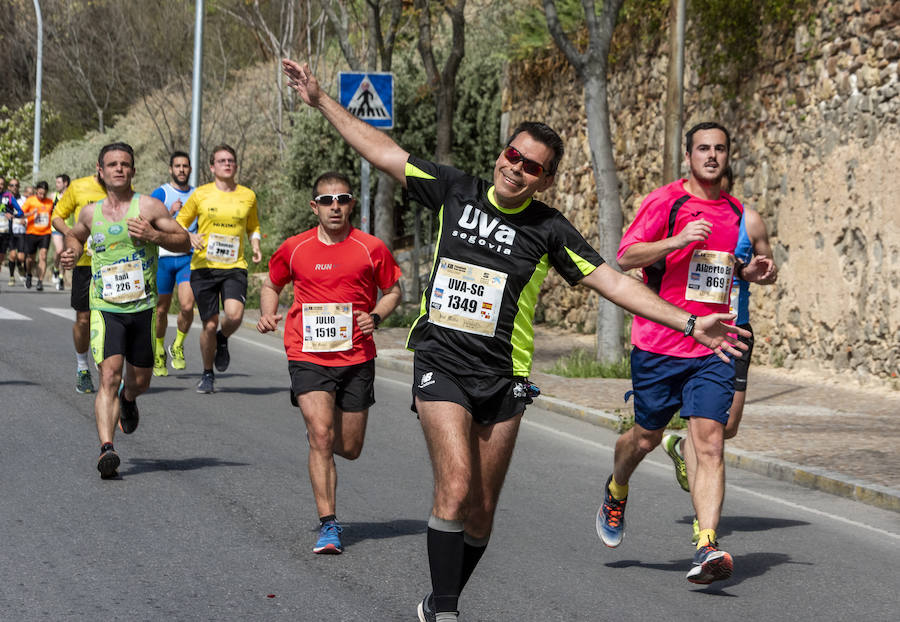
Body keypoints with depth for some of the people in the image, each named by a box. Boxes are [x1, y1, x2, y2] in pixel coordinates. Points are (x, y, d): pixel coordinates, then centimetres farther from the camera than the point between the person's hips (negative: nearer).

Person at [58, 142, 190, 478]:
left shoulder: (148, 207, -2)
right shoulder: (90, 213, 5)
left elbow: (184, 241, 0)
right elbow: (74, 235, 27)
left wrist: (153, 236, -18)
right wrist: (72, 252, 5)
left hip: (143, 307, 0)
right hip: (105, 308, 0)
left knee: (139, 380, 14)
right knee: (109, 375, -18)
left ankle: (127, 400, 52)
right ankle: (106, 449, -24)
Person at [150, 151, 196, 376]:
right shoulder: (161, 193, -1)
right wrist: (170, 213, -23)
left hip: (188, 258, 1)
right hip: (164, 258, -1)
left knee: (187, 306, -16)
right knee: (161, 310, 6)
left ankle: (178, 346, 8)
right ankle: (159, 353, 26)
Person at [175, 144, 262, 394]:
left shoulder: (248, 196, 8)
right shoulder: (201, 194, 2)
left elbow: (253, 226, 23)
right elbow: (179, 222, 11)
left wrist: (256, 245, 4)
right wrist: (190, 236, -10)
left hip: (234, 267, 1)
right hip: (204, 267, -1)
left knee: (234, 315, -23)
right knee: (209, 325, -1)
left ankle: (223, 341, 14)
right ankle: (207, 374, 23)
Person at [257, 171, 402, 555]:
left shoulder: (371, 248, -1)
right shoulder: (294, 249, 1)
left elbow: (392, 290, 12)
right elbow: (271, 285, 18)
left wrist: (375, 316, -8)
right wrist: (267, 314, -2)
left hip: (356, 357, 1)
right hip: (307, 356, -1)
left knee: (350, 449, 8)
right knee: (321, 436, -16)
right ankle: (328, 526, -12)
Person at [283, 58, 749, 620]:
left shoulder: (549, 229, 0)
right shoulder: (456, 191, 2)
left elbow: (613, 282, -1)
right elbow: (382, 151, 9)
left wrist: (690, 323, -6)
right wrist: (322, 100, 10)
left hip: (503, 377, 1)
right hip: (441, 364, -1)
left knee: (482, 510, 6)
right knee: (456, 486, -19)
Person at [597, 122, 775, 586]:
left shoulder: (736, 212, 13)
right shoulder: (664, 201, -4)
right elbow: (625, 257, -11)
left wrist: (750, 271, 7)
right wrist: (678, 240, -24)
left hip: (712, 347, 3)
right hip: (658, 343, -3)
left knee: (709, 442, -12)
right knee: (647, 436, 11)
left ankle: (706, 548, -19)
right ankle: (616, 493, 45)